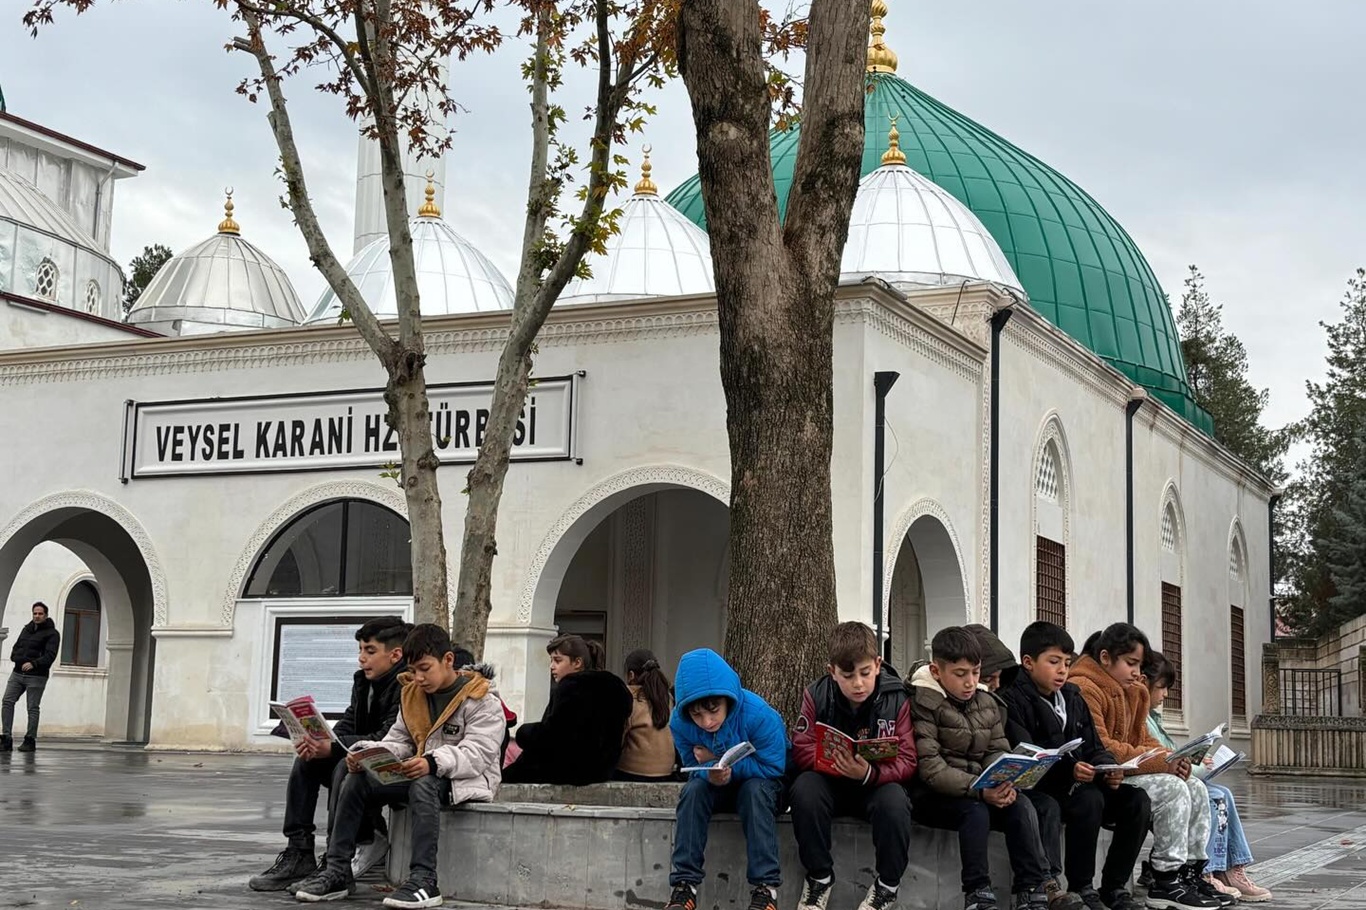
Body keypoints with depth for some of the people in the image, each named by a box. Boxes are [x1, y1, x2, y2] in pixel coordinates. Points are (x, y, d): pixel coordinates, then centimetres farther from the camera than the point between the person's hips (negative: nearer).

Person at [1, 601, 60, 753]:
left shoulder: (52, 633, -3)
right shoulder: (27, 629, 18)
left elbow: (50, 655, -15)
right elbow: (16, 648, 20)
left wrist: (33, 663, -29)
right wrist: (17, 657, -3)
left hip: (36, 676, -6)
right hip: (17, 673, 6)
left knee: (32, 708, -1)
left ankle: (30, 740, 7)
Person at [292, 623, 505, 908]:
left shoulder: (481, 699, -11)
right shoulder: (412, 694, 11)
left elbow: (478, 753, -22)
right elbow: (398, 742, 9)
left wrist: (434, 763, -39)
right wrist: (367, 754, -14)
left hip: (468, 778, -7)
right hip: (421, 775, 7)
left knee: (423, 787, -39)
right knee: (355, 781, -9)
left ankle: (424, 881, -41)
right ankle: (337, 872, -7)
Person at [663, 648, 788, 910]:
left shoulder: (759, 715, -31)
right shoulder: (679, 723, -19)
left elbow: (773, 767, -24)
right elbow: (694, 768, -8)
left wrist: (722, 763, -30)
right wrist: (711, 773, -34)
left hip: (759, 783, -3)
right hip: (717, 789, 3)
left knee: (755, 790, -36)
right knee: (693, 788, -28)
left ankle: (765, 888, -34)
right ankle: (683, 885, -28)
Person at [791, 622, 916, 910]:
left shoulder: (896, 699, -13)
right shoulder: (817, 695, -9)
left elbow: (906, 761, -15)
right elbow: (801, 749, -10)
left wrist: (870, 773, -36)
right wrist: (833, 763, -31)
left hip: (878, 782, -1)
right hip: (830, 782, 1)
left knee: (895, 800, -35)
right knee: (804, 788, -32)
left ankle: (887, 885, -9)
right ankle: (819, 877, -11)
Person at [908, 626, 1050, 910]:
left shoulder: (988, 703, 10)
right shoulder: (923, 704, -12)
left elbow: (997, 752, 7)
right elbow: (930, 767, -20)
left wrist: (1003, 783, -18)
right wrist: (979, 790, -30)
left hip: (979, 791, 6)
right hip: (932, 794, -6)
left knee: (1022, 807, -19)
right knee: (976, 811, -32)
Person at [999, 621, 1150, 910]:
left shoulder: (1073, 697, 14)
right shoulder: (1012, 701, -9)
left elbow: (1095, 748, 12)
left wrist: (1108, 769, -11)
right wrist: (1068, 771, -33)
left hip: (1078, 785, 7)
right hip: (1037, 788, -7)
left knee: (1136, 800, -11)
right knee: (1089, 799, -32)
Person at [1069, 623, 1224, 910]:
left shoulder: (1134, 692, 16)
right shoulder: (1084, 689, -17)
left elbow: (1144, 740, 17)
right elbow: (1099, 749, -24)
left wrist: (1172, 759, -6)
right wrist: (1160, 763, -24)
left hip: (1128, 773, 10)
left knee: (1196, 789, -1)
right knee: (1172, 790, -23)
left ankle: (1190, 872, 2)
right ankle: (1166, 882, -18)